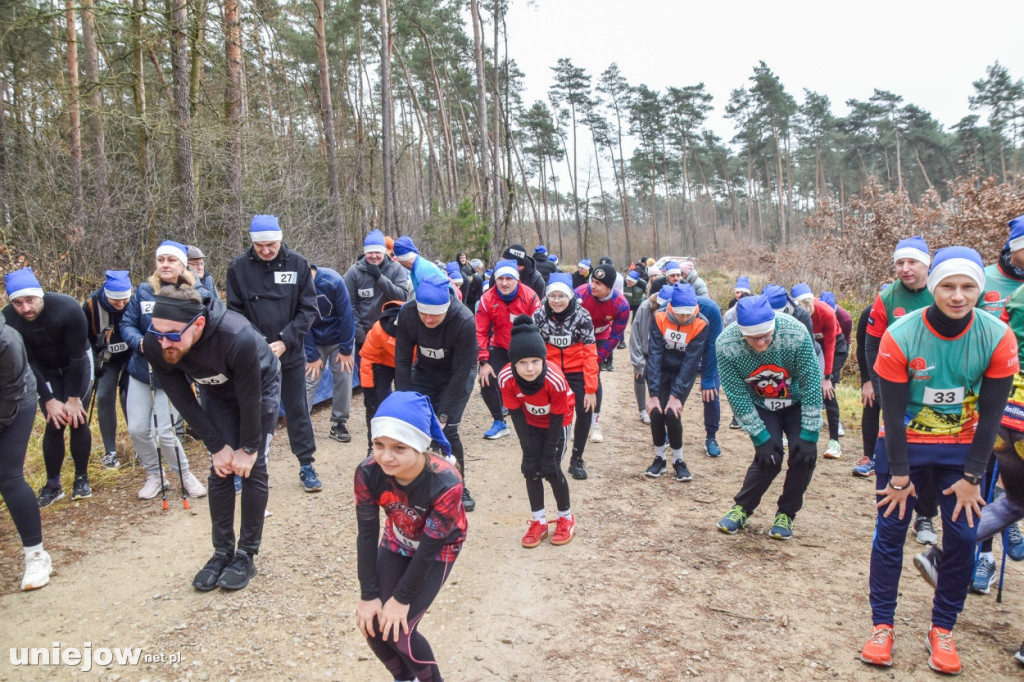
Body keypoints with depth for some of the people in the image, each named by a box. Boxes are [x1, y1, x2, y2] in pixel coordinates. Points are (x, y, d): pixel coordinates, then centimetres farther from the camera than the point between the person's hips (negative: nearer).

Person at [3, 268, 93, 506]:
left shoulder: (67, 308, -33)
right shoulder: (8, 319, -26)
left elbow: (77, 356, -24)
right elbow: (27, 364, -17)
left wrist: (74, 397, -20)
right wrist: (49, 400, -18)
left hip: (77, 365, -2)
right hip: (44, 370, 2)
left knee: (77, 419, -7)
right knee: (54, 424, -5)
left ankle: (82, 478, 8)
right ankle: (53, 485, 9)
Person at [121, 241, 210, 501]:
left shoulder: (197, 295, -10)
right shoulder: (144, 291, -2)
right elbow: (127, 324, 2)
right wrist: (139, 341, -16)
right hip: (142, 370, 4)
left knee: (164, 432, -5)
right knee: (137, 429, 4)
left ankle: (185, 475, 21)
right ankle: (154, 475, 29)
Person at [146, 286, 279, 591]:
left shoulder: (238, 338, -44)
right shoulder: (155, 345, -30)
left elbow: (249, 398, -28)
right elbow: (183, 400, -15)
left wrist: (249, 448, -16)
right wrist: (216, 446, -12)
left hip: (260, 387, -3)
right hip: (216, 393, 4)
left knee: (253, 468, -7)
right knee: (220, 470, -1)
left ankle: (247, 554, 6)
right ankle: (222, 552, 13)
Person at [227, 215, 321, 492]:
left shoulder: (298, 264, -5)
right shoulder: (238, 267, -4)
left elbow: (308, 309, -4)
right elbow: (235, 313, -1)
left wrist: (285, 341, -13)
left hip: (291, 354, 0)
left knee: (297, 410, 10)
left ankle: (306, 465, 21)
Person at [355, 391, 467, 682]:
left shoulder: (445, 484, -40)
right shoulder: (368, 473, -29)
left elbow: (429, 547, -27)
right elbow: (366, 535, -17)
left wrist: (402, 598, -18)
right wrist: (368, 595, -14)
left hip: (438, 550, -4)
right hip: (397, 542, 4)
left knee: (397, 629, -12)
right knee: (371, 623, -4)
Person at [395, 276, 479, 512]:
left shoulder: (464, 322, -34)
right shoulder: (407, 313, -24)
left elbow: (460, 372, -27)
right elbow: (402, 361, -15)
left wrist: (443, 414, -25)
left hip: (456, 375, -3)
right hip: (423, 371, 3)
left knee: (447, 430, -12)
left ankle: (459, 487, 10)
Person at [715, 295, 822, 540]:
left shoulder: (796, 334, -33)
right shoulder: (726, 345, -32)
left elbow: (811, 384, -23)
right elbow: (738, 396, -21)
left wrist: (809, 435, -21)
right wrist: (760, 438, -19)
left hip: (797, 403, 1)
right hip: (761, 406, 0)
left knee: (803, 456, -13)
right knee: (769, 457, -15)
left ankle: (786, 514, 10)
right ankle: (742, 508, 9)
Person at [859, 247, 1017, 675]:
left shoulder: (998, 338, -15)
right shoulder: (900, 337, -21)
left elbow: (991, 413, -9)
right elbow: (893, 411, -15)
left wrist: (972, 477, -8)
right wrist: (899, 476, -12)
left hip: (962, 447, 2)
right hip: (904, 443, -2)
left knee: (962, 536, 2)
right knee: (890, 531, 1)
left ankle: (942, 631, 19)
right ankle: (882, 626, 14)